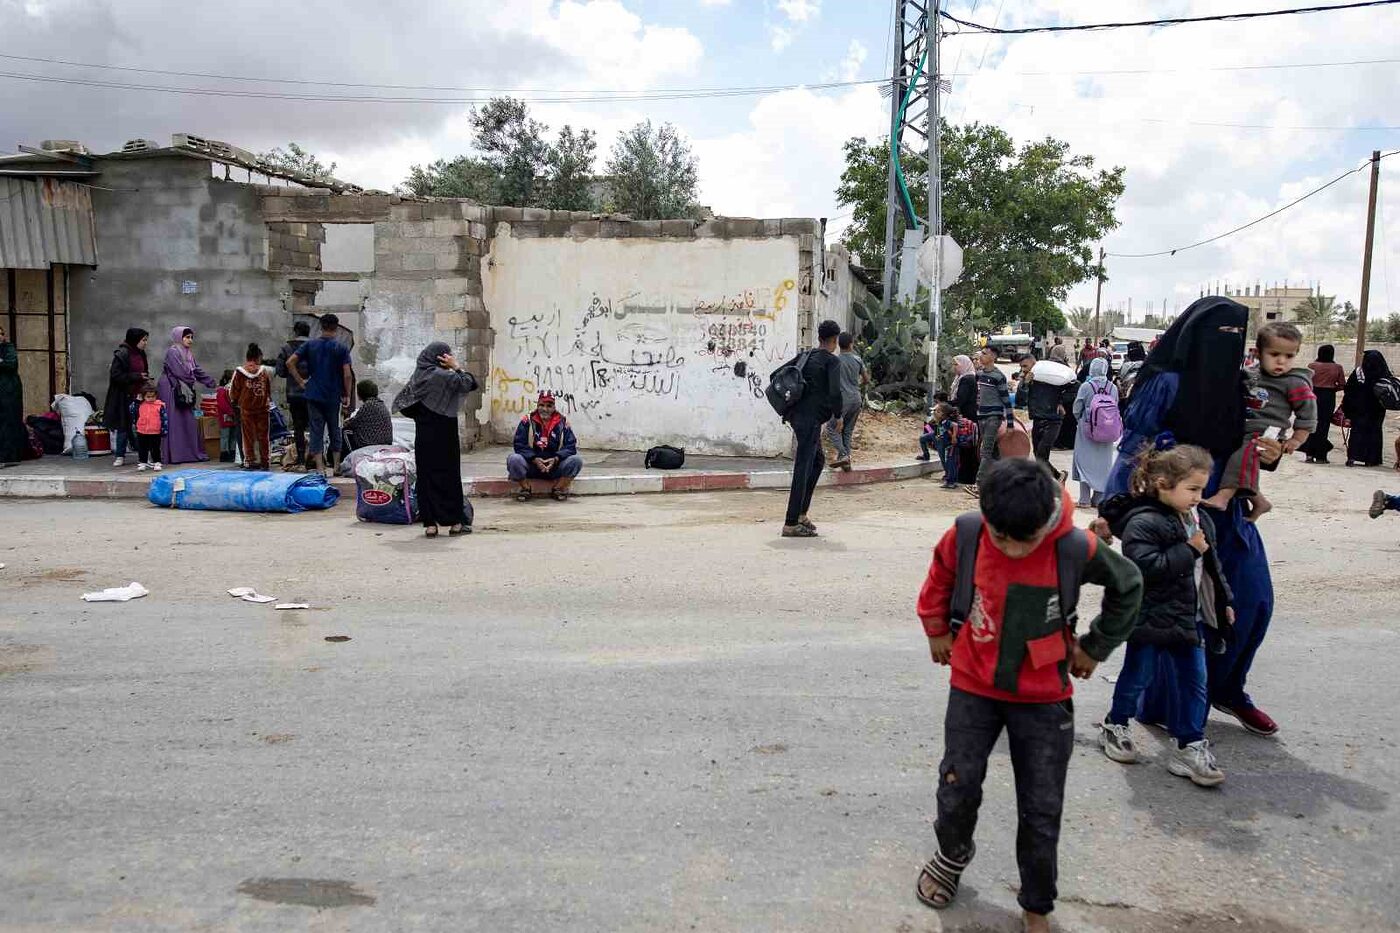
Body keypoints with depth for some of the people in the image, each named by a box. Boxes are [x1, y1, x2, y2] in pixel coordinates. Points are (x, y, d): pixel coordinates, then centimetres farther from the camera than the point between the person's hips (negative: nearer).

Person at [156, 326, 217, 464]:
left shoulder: (189, 354, 16)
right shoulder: (172, 352, -9)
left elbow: (198, 371, 15)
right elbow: (180, 372, -16)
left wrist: (213, 383, 9)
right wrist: (191, 380, -1)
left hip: (185, 392, 8)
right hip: (172, 391, -8)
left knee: (189, 421, 6)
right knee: (175, 422, -6)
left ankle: (192, 453, 9)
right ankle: (174, 454, -4)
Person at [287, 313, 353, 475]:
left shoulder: (309, 345, 2)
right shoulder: (341, 348, -5)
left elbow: (290, 362, -5)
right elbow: (347, 374, -10)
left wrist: (300, 381, 3)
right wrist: (347, 396, -1)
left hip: (313, 395, 1)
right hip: (334, 396, -1)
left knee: (316, 430, 4)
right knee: (334, 431, 10)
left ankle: (320, 468, 3)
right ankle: (336, 466, 14)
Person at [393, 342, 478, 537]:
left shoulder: (418, 376, 6)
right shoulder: (442, 376, -13)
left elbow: (403, 404, 8)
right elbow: (470, 384, -14)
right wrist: (456, 367, -5)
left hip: (423, 437, 5)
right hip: (444, 436, -5)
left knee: (426, 476, 7)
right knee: (449, 475, 3)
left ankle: (429, 523, 7)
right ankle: (455, 522, 8)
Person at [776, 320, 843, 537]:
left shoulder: (804, 356, 16)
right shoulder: (831, 361, -6)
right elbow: (835, 392, -18)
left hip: (797, 414, 9)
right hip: (811, 418, -9)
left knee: (818, 461, 21)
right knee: (803, 468, -8)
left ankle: (801, 512, 20)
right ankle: (791, 523, -8)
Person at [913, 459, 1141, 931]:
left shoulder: (1075, 549, -21)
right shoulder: (965, 534, -18)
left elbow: (1127, 586, 0)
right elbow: (939, 580, 5)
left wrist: (1095, 646, 6)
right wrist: (938, 630, 12)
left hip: (1044, 698, -1)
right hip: (973, 687, 1)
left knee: (1042, 811, 6)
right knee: (958, 788, 5)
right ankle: (952, 855, 37)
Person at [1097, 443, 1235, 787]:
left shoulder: (1200, 521, 8)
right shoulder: (1143, 522, -19)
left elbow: (1211, 565, 19)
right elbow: (1146, 566, -30)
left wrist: (1223, 601, 21)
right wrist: (1189, 550, -25)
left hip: (1190, 619, 7)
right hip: (1151, 619, -7)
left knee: (1194, 682, 7)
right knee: (1137, 678, 9)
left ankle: (1190, 747, 16)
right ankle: (1115, 727, 30)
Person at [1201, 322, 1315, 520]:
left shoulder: (1295, 383, -2)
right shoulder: (1250, 375, 14)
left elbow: (1307, 412, 0)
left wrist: (1296, 440, -3)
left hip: (1266, 433, -8)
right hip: (1241, 432, 8)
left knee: (1246, 452, -34)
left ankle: (1223, 496, -46)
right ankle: (1259, 501, 31)